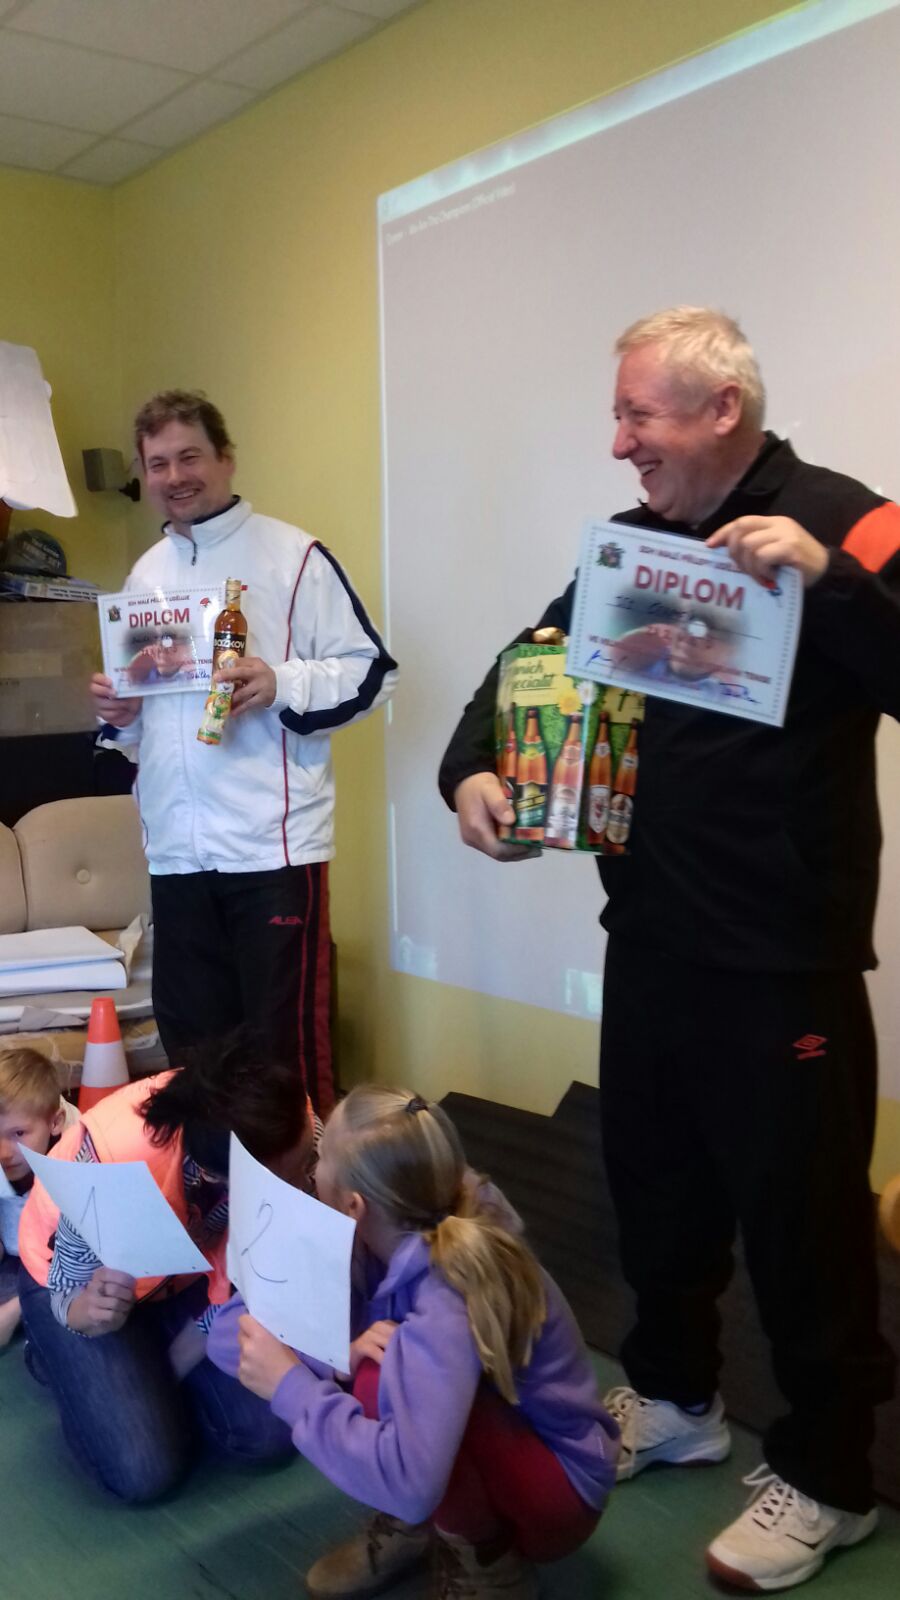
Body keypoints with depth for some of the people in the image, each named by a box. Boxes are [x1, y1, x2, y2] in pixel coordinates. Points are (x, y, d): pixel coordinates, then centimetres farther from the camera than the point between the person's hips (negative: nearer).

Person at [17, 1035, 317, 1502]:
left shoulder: (291, 1127, -31)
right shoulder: (115, 1161, -42)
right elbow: (71, 1300, -25)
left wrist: (169, 1369, -12)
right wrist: (89, 1314, -47)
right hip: (79, 1275, -3)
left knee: (270, 1433, -8)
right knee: (145, 1468, -15)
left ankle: (149, 1365, 20)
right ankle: (53, 1358, 15)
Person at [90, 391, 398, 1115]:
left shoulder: (293, 555, -3)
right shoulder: (145, 575, 17)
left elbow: (372, 669, -6)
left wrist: (282, 683, -20)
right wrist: (119, 713, 5)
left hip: (273, 845, -6)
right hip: (177, 849, 7)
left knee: (287, 1039, -1)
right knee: (189, 1040, 15)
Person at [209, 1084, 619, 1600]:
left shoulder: (449, 1301, -35)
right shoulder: (376, 1238, -15)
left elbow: (410, 1484, -46)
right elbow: (230, 1334, -12)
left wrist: (291, 1385, -34)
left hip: (556, 1488, -7)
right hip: (482, 1440, 7)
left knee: (382, 1386, -32)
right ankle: (403, 1524, 8)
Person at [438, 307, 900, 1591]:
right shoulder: (630, 542, 10)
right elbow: (532, 664, 13)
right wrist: (473, 767, -5)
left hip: (784, 957, -6)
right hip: (649, 941, 7)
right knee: (655, 1183, 19)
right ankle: (673, 1398, 42)